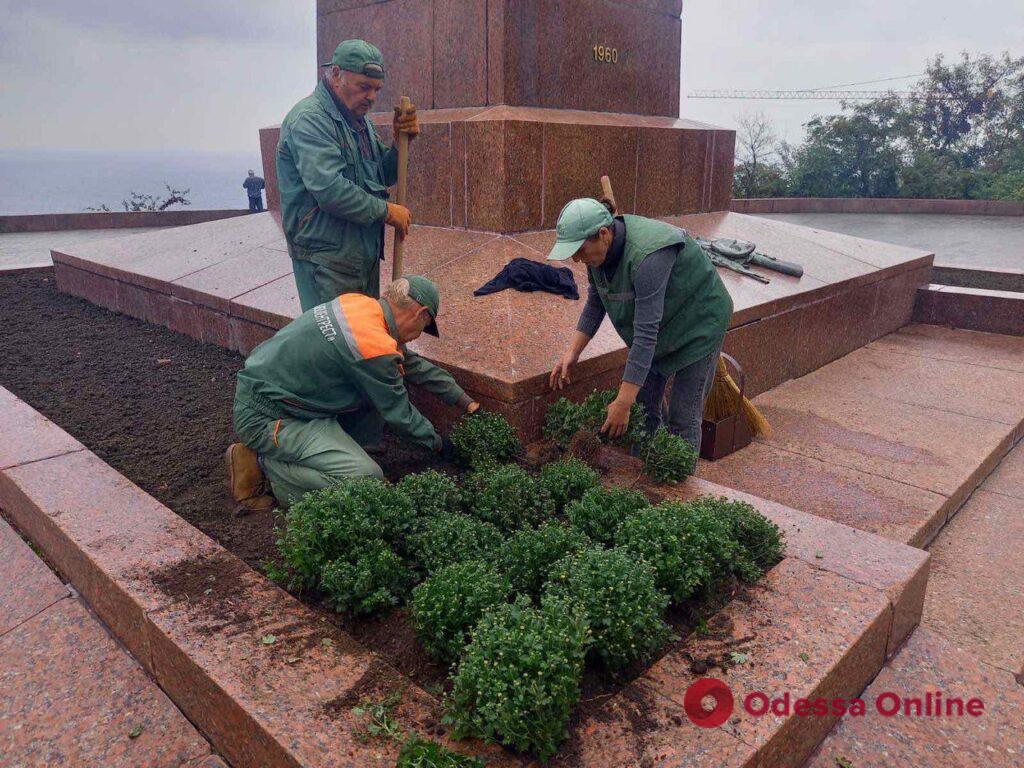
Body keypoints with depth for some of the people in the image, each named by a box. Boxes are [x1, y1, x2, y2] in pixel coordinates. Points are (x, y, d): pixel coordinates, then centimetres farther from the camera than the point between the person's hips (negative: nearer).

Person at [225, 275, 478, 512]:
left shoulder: (359, 302, 1)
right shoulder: (376, 347, -25)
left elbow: (412, 363, 12)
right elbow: (399, 414, -10)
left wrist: (465, 401, 17)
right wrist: (439, 443, 8)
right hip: (265, 417, -9)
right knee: (367, 478, -18)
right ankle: (262, 464, -5)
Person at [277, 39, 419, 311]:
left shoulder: (360, 120, 15)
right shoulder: (309, 119, -16)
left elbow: (383, 176, 19)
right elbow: (329, 189, -26)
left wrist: (400, 142, -1)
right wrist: (386, 211, -17)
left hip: (366, 255, 9)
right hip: (326, 259, -9)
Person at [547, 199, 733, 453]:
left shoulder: (646, 256, -38)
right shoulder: (599, 251, -12)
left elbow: (646, 334, -38)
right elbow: (595, 304, 3)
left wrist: (623, 403, -36)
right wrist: (572, 352, -6)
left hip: (698, 324, -8)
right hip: (659, 324, 8)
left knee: (682, 418, -5)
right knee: (644, 406, 10)